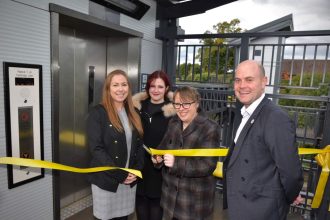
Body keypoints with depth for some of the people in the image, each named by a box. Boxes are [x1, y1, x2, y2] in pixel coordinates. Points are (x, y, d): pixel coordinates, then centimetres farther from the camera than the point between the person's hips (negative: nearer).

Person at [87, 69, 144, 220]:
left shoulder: (133, 113, 7)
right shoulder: (98, 113, -10)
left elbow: (140, 144, 8)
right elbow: (96, 149, -16)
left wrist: (137, 170, -5)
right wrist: (120, 175, -17)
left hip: (130, 180, 5)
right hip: (106, 180, -4)